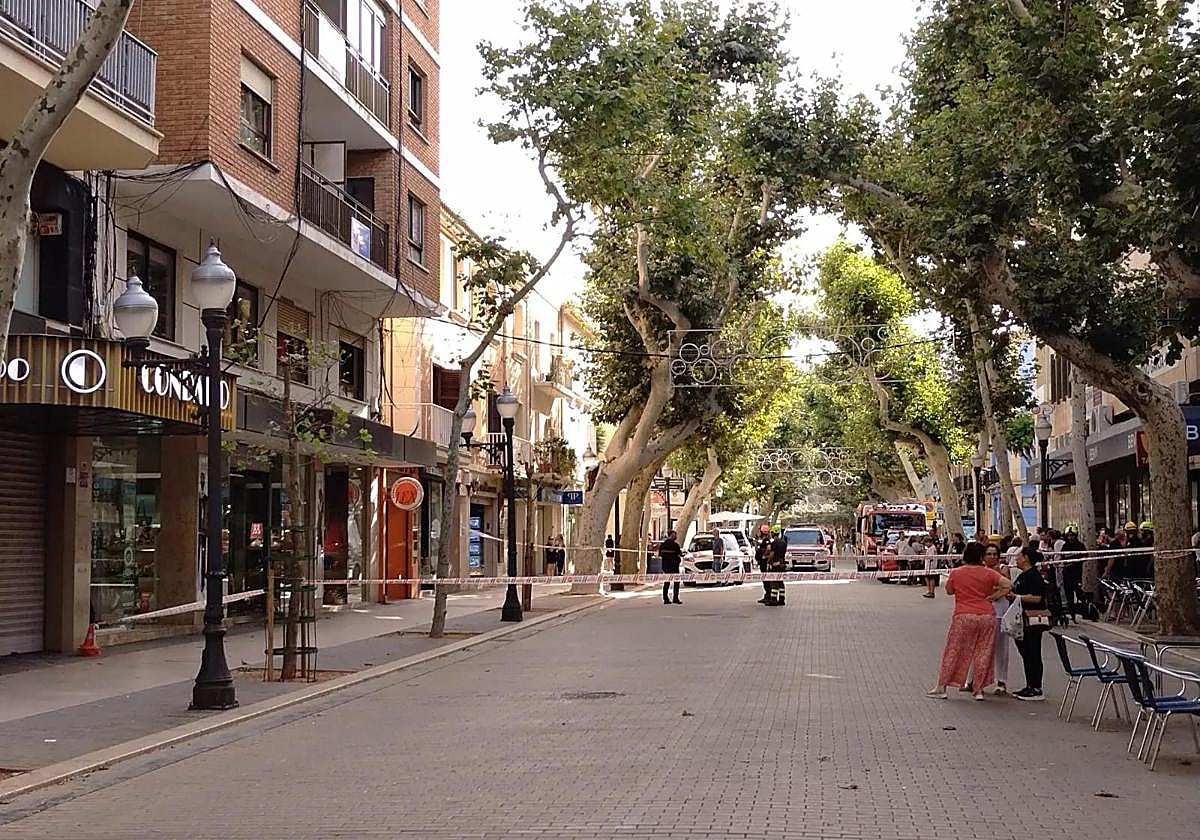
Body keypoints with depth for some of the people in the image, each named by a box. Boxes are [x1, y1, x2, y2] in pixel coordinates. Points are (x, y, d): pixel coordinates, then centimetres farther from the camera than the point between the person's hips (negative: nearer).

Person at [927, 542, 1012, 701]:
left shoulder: (955, 573, -3)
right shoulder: (988, 573, -2)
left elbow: (949, 591, 11)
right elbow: (1008, 585, -5)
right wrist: (992, 597, 0)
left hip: (963, 617, -1)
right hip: (986, 616, 1)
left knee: (953, 651, 7)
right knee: (983, 653, 10)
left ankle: (941, 687, 11)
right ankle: (979, 689, 13)